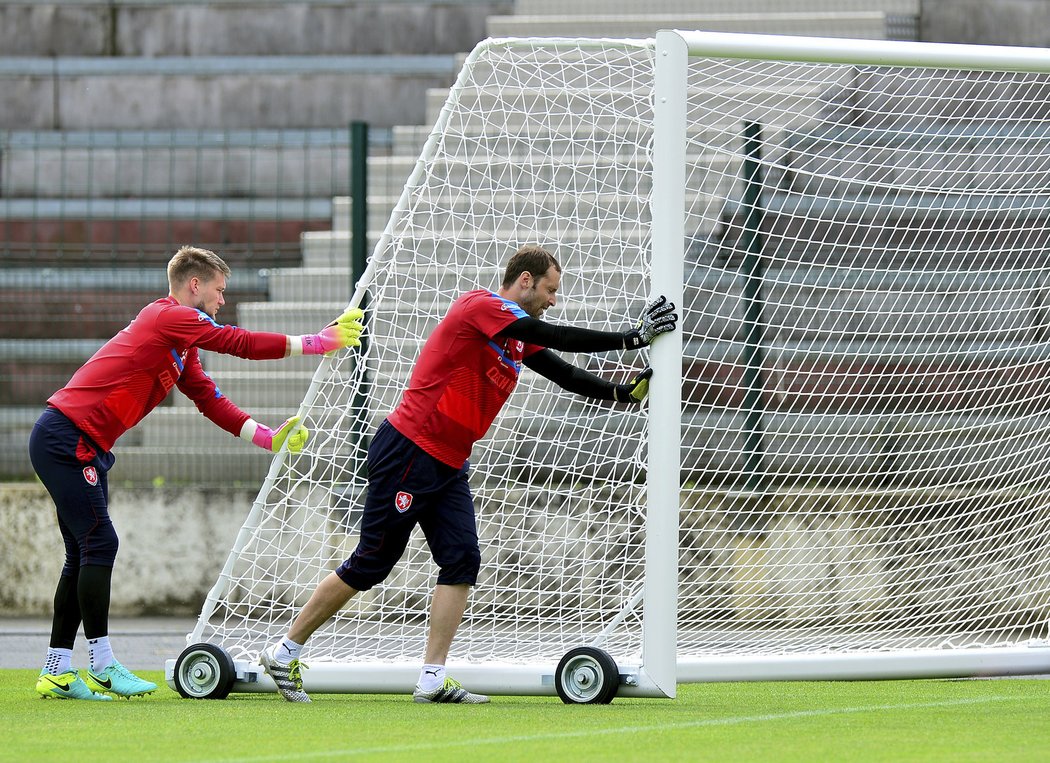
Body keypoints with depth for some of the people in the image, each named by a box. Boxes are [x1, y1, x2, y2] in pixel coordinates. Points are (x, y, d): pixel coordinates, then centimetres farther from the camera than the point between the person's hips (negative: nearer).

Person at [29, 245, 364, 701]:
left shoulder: (181, 352, 19)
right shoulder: (168, 316, -11)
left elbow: (212, 402, 15)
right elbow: (241, 344, -15)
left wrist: (267, 438, 4)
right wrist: (317, 343, -9)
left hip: (82, 447, 10)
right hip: (66, 437, -10)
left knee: (86, 553, 9)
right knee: (99, 544, -11)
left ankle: (57, 671, 11)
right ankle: (102, 666, -9)